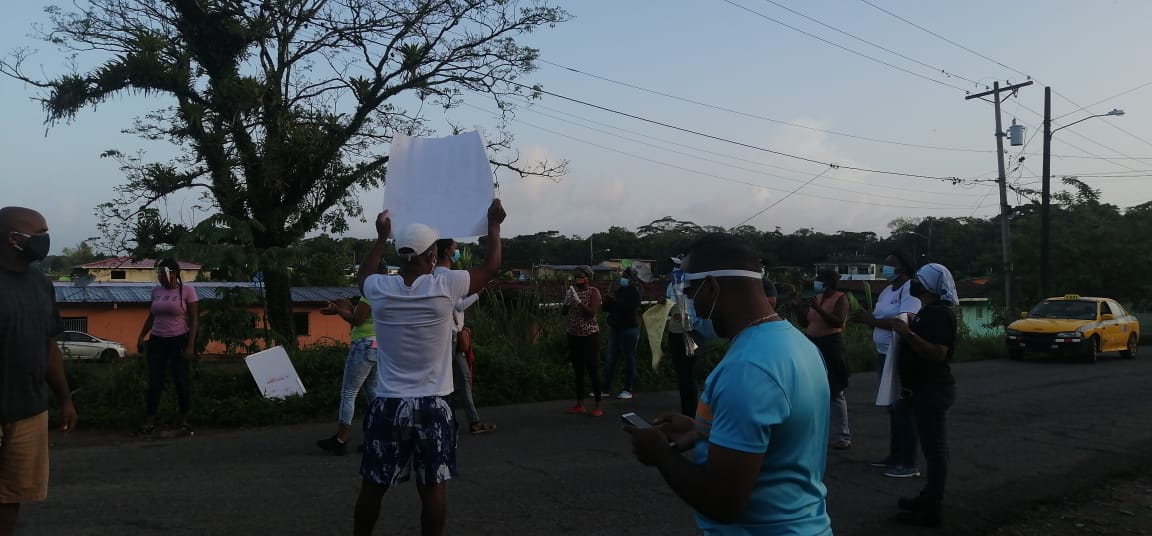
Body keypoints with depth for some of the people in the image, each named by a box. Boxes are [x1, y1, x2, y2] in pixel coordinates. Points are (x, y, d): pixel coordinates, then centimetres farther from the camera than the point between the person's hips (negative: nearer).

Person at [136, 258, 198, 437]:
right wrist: (141, 337, 12)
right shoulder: (156, 291, 8)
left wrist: (190, 345, -12)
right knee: (154, 382, 1)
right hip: (157, 340, 4)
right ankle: (149, 423, 6)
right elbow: (151, 317, 19)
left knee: (181, 381, -3)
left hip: (179, 341, -4)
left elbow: (193, 320, -6)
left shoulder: (187, 290, -6)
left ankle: (184, 422, 8)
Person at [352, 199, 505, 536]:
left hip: (388, 406, 2)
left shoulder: (380, 290, -4)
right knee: (433, 487, 6)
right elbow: (490, 268, 6)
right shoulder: (445, 287, -11)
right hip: (432, 407, -2)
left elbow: (362, 274, 23)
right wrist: (494, 225, 19)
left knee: (373, 486, 13)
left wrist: (382, 236, 31)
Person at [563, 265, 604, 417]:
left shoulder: (594, 292, -8)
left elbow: (592, 313, -19)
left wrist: (578, 300, -24)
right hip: (573, 336, 6)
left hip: (589, 336, -6)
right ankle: (580, 405, 19)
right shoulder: (572, 290, 7)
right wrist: (567, 301, -11)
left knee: (593, 371, -3)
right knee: (578, 371, 11)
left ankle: (598, 406, 3)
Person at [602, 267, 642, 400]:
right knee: (611, 359, 7)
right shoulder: (618, 291, 13)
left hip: (629, 329, -7)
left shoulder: (635, 292, -4)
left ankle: (628, 389, 2)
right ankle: (606, 388, 11)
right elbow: (607, 308, 14)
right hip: (615, 328, 7)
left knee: (629, 359, -2)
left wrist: (615, 301, -20)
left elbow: (629, 308, -19)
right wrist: (607, 301, -6)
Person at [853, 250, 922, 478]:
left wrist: (870, 320, -22)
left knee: (904, 409, -7)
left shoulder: (910, 290, -14)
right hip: (884, 355, 9)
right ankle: (895, 455, 26)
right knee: (893, 408, 16)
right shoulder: (886, 291, 15)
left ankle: (909, 463, -2)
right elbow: (879, 321, 17)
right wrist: (866, 318, -4)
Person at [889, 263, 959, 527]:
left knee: (935, 447, -6)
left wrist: (908, 334, -31)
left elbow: (938, 354, -28)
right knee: (931, 446, 15)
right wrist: (906, 329, 14)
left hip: (933, 389, -11)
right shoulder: (928, 311, 15)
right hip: (925, 388, 11)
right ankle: (929, 496, 24)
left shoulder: (940, 314, -17)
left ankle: (932, 510, -2)